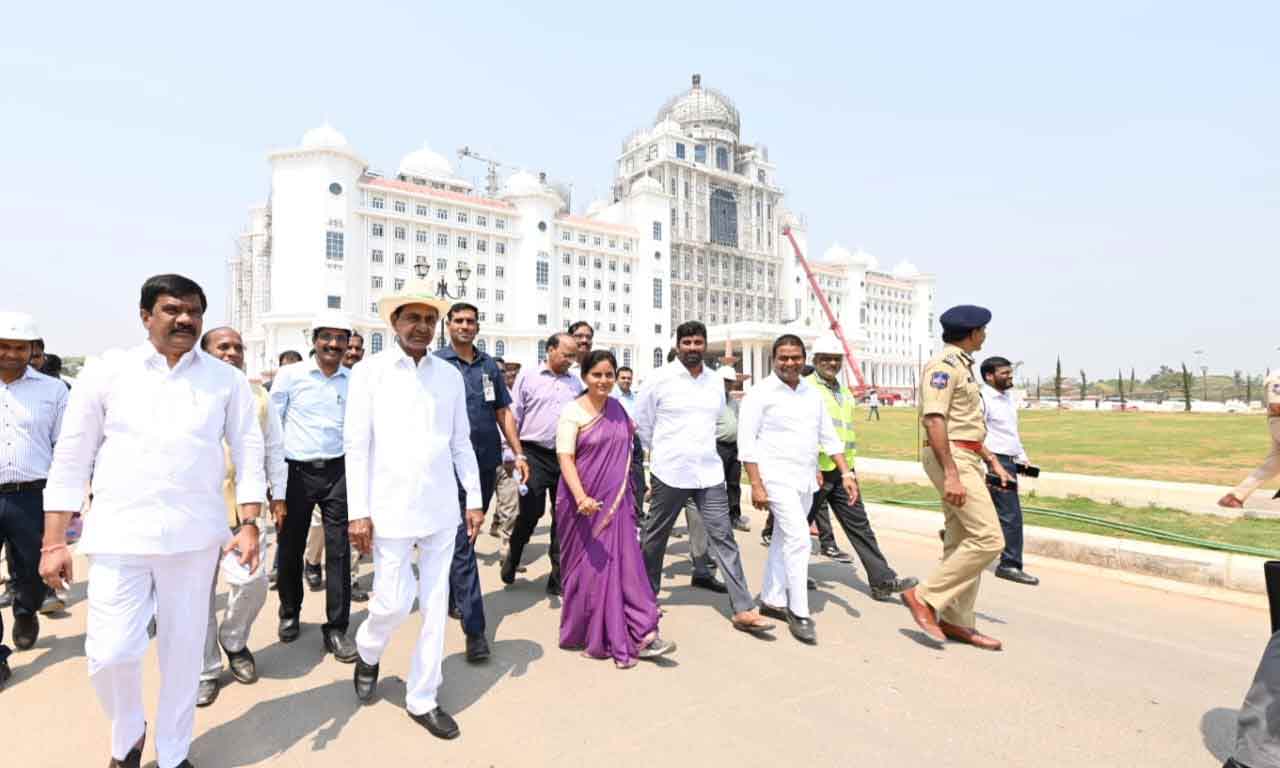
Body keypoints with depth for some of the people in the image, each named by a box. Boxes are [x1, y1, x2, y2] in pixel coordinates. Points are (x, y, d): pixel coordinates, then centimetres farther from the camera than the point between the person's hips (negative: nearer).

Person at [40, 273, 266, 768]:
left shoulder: (226, 380, 2)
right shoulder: (106, 372, 1)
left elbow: (248, 452, 2)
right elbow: (71, 459, 3)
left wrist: (249, 524, -4)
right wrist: (53, 542, 2)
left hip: (195, 535, 1)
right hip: (118, 534, 0)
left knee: (183, 648, 9)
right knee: (109, 652, 0)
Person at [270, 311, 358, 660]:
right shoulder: (290, 374, -1)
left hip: (338, 471, 1)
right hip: (296, 471, 0)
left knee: (339, 550, 1)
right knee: (290, 547, 12)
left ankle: (337, 628, 13)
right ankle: (289, 613, 36)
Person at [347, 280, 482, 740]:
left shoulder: (451, 375, 6)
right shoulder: (370, 371, -2)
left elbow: (461, 443, 9)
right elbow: (356, 445, -5)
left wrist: (474, 500, 6)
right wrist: (359, 511, -8)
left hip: (442, 509, 3)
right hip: (392, 508, -3)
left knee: (435, 606, 10)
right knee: (394, 601, 3)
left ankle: (422, 699, 28)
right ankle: (367, 652, 38)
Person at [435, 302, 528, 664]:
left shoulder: (490, 366, 12)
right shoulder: (436, 363, 0)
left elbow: (503, 412, 13)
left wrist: (518, 452, 6)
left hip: (487, 462, 5)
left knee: (468, 536, 17)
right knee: (461, 542, -6)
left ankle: (452, 597, 36)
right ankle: (474, 628, -3)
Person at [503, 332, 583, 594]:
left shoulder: (576, 382, 12)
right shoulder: (528, 377, 2)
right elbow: (513, 416, 0)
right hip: (534, 455, -3)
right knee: (531, 512, -5)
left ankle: (559, 577, 18)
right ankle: (512, 557, 25)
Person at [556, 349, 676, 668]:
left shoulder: (618, 408, 8)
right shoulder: (572, 412, -9)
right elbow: (565, 459, -16)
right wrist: (581, 497, -29)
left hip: (617, 503, 4)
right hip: (584, 505, -4)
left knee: (626, 565, 1)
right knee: (588, 567, 6)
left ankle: (641, 636, 6)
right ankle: (585, 635, 25)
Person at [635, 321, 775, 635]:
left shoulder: (715, 380, 6)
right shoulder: (660, 377, -6)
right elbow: (641, 420, 3)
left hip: (710, 472, 3)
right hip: (669, 473, -3)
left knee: (723, 537, 1)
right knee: (655, 537, 10)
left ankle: (743, 610, 7)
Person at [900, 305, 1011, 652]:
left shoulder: (962, 366, 20)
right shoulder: (944, 364, -12)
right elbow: (934, 421, -22)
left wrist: (992, 462, 21)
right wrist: (951, 474, -27)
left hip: (967, 459, 10)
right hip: (951, 459, -10)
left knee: (963, 542, 10)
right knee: (988, 540, -12)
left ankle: (955, 621, 19)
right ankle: (924, 597, -4)